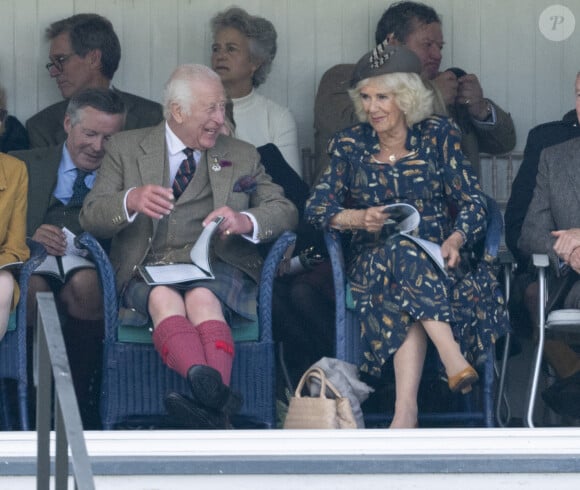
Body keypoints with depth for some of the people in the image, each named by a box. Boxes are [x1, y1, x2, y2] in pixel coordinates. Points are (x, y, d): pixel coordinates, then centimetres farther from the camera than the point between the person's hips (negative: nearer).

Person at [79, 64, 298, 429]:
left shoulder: (241, 156, 22)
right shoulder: (127, 148, 17)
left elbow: (286, 212, 14)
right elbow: (90, 217, 7)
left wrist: (246, 221, -10)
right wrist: (131, 201, -17)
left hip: (217, 266, 1)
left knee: (202, 296, -37)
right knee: (163, 297, -38)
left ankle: (211, 400, -62)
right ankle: (216, 396, -64)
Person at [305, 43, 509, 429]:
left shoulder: (438, 135, 5)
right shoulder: (350, 145, 8)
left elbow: (473, 204, 0)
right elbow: (317, 208, 3)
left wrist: (455, 241, -21)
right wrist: (359, 218, -17)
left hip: (435, 260, 0)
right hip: (372, 263, 0)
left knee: (408, 298, -36)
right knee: (402, 251, -36)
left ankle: (405, 410, -49)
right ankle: (454, 360, -49)